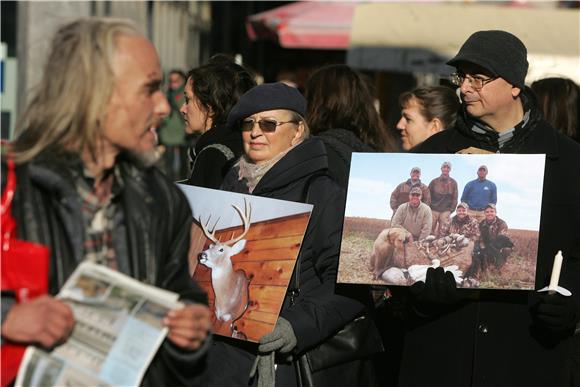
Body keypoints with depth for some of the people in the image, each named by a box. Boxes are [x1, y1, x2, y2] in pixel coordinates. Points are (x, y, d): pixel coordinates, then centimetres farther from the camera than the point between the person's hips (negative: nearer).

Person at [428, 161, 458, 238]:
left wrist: (451, 209, 1)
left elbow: (455, 198, 8)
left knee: (443, 232, -3)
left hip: (446, 211, 0)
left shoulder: (453, 183, 7)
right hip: (434, 210, 0)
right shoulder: (434, 182, 4)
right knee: (430, 231, -4)